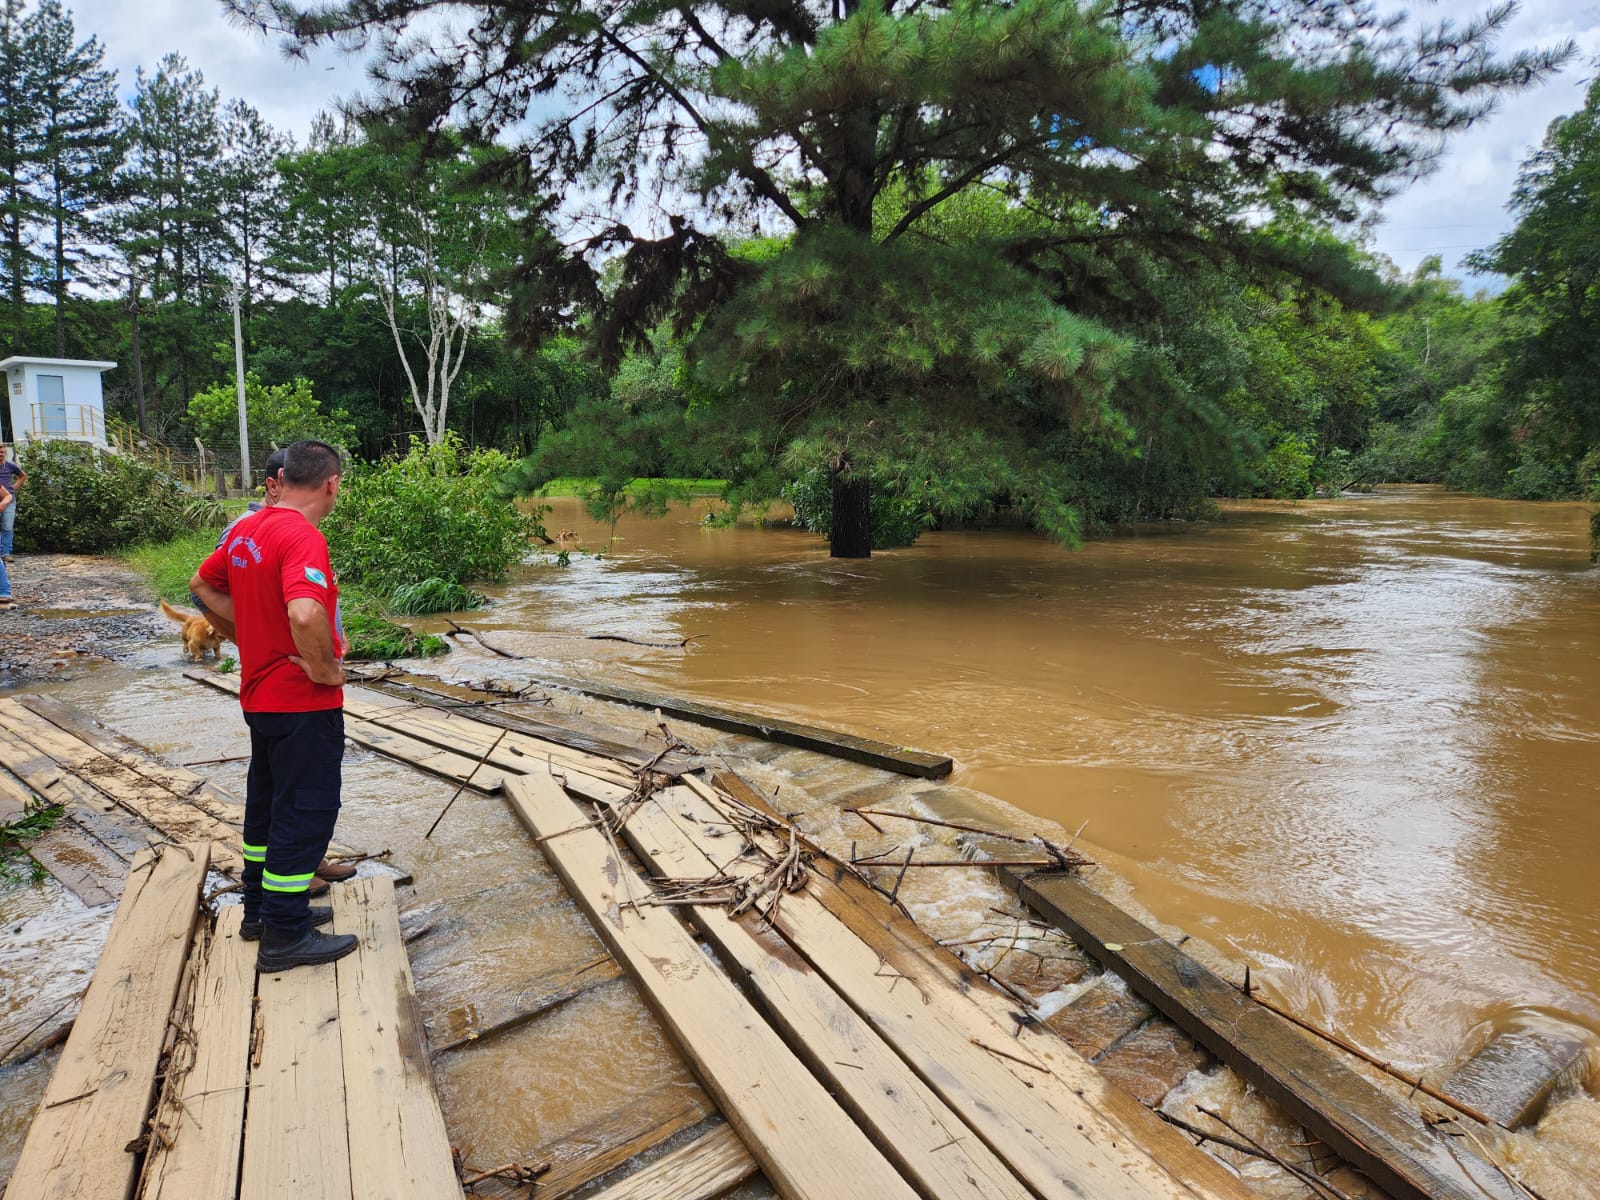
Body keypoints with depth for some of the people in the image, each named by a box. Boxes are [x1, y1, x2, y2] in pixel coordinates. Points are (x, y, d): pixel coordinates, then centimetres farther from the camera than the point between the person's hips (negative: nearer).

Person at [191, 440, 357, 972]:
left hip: (260, 694, 9)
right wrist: (325, 668, -24)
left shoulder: (247, 529, 4)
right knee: (307, 811, 2)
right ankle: (285, 936, 12)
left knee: (267, 802, 21)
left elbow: (203, 585, 19)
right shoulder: (303, 538, -24)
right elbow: (305, 615, -40)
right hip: (304, 705, -9)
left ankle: (261, 908, 35)